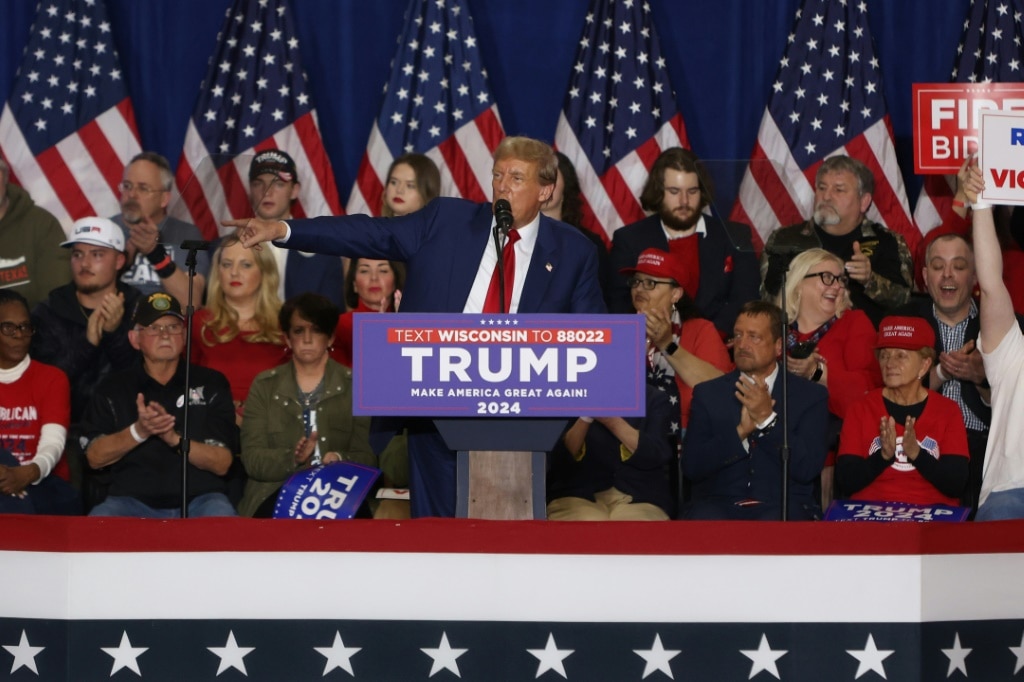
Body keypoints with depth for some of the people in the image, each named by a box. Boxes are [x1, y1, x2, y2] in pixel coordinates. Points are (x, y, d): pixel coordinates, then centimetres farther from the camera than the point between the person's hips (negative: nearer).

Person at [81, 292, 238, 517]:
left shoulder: (211, 384, 10)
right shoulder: (113, 388, 13)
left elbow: (221, 463, 2)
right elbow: (95, 457, 3)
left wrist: (174, 438, -15)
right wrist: (138, 432, -14)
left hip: (199, 497, -1)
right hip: (133, 499, 1)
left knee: (221, 519, -34)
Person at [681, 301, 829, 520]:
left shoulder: (810, 395, 8)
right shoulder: (707, 393, 13)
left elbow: (808, 469, -4)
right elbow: (691, 466, 2)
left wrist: (768, 419, -13)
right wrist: (741, 431, -10)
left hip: (784, 505, -1)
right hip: (718, 502, 1)